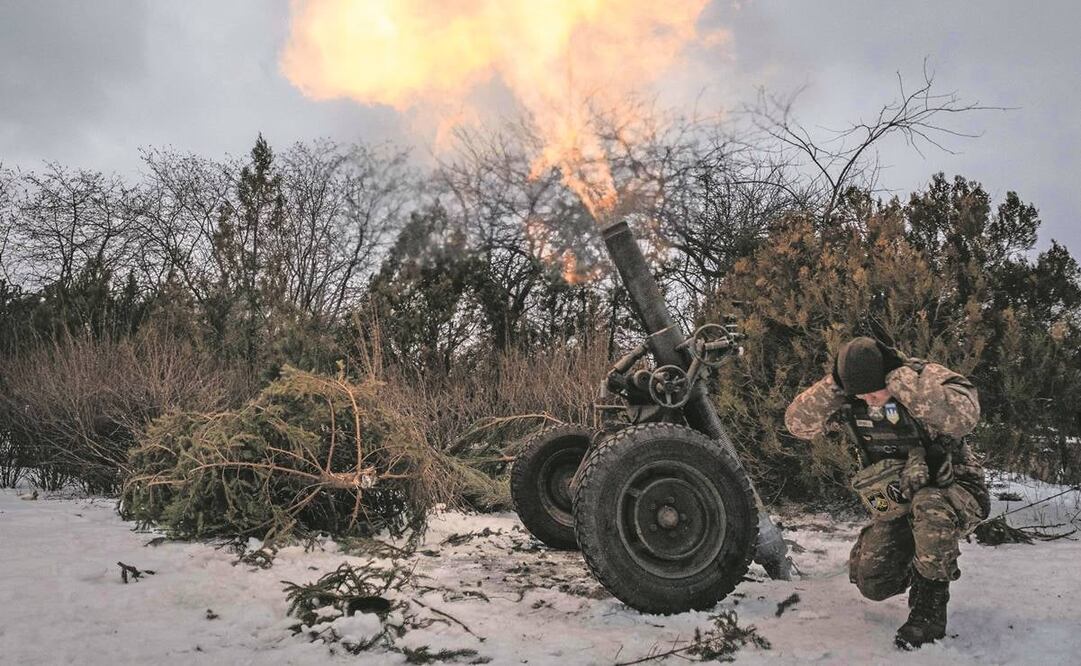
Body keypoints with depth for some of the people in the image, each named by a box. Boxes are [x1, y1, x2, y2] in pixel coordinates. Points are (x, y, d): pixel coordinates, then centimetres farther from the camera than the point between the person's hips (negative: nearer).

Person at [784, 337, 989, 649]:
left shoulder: (928, 377, -22)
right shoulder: (848, 399, -9)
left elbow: (965, 415, -40)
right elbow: (797, 423, -13)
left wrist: (905, 382, -41)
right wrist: (831, 386, -26)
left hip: (954, 491, -5)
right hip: (897, 507, 5)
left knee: (929, 507, -40)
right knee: (872, 584, -2)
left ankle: (930, 610, -19)